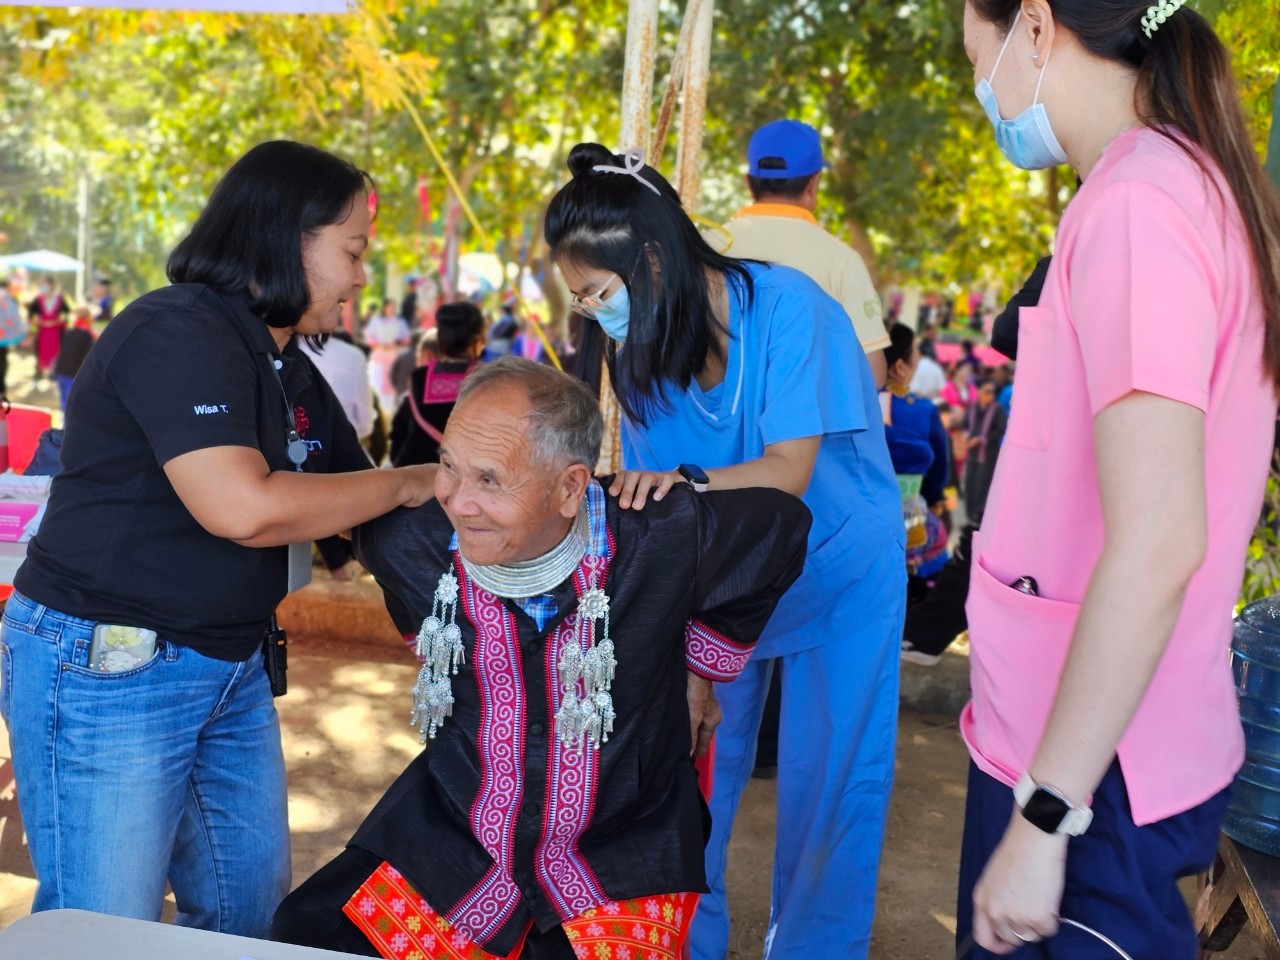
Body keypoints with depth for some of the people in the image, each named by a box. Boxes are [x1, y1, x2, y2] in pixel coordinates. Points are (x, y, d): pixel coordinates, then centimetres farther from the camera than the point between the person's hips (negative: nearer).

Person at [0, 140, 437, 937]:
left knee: (253, 911, 16)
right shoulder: (176, 333, -18)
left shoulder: (290, 370, 9)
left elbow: (348, 502, 12)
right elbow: (243, 507, -29)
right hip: (105, 669, -8)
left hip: (234, 665, 9)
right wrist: (406, 484, -17)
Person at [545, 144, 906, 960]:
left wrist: (689, 484, -46)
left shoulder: (786, 307, -24)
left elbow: (787, 472, -29)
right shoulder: (643, 345, -8)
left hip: (839, 566, -4)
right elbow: (652, 483, -6)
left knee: (830, 777, 0)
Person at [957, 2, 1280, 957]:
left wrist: (1045, 814, -21)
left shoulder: (1134, 199, -20)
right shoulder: (1200, 183, 10)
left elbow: (1158, 542, -27)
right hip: (1071, 740, 9)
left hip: (1092, 773, -9)